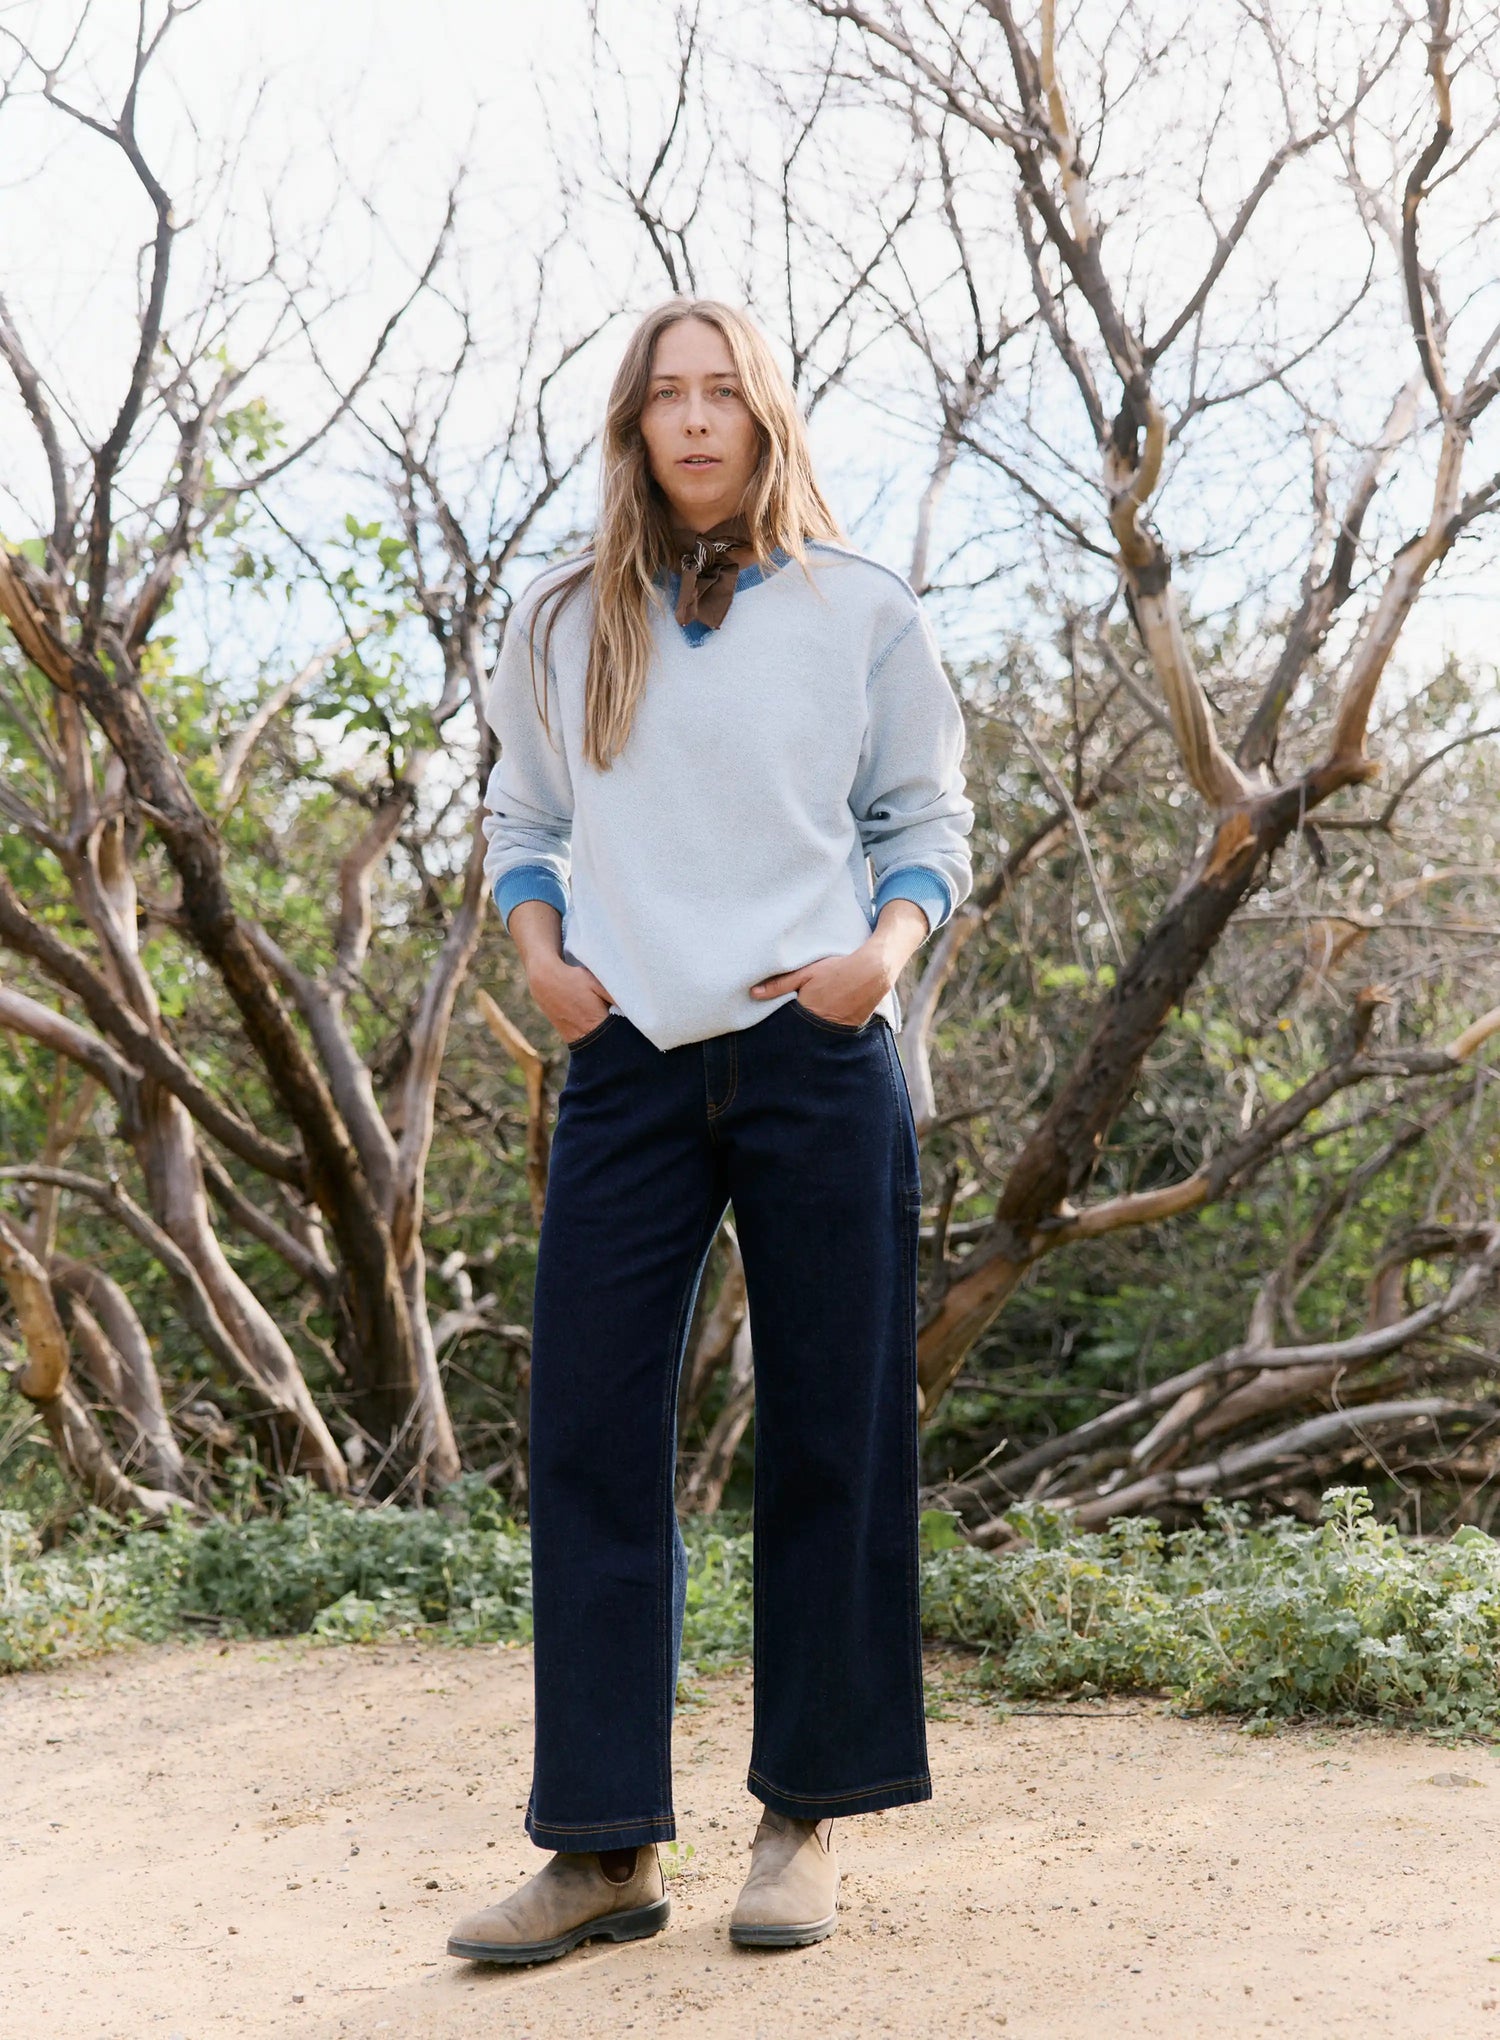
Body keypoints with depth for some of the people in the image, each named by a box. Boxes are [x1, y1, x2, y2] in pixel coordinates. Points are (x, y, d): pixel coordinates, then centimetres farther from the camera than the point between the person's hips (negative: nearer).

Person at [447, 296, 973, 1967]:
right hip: (628, 1063, 2)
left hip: (816, 1057, -2)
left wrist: (887, 948, -10)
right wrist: (538, 950, 1)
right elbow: (522, 815, 19)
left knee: (828, 1427, 2)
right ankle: (603, 1849, 5)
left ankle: (806, 1820, 14)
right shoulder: (562, 625, 12)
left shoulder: (860, 612, 7)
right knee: (587, 1431, -2)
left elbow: (926, 818, 10)